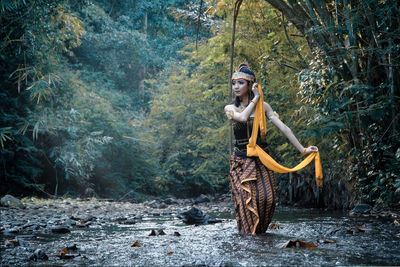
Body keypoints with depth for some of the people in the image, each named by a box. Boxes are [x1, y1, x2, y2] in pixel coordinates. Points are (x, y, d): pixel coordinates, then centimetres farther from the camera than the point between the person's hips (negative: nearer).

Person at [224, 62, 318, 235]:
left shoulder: (262, 106, 4)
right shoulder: (230, 108, 3)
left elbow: (283, 127, -2)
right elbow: (242, 117, -21)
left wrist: (302, 150, -7)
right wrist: (255, 98, -8)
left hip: (261, 158, 0)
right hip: (241, 160, 0)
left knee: (267, 196, -10)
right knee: (246, 197, -10)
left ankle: (259, 231, 9)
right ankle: (247, 233, 3)